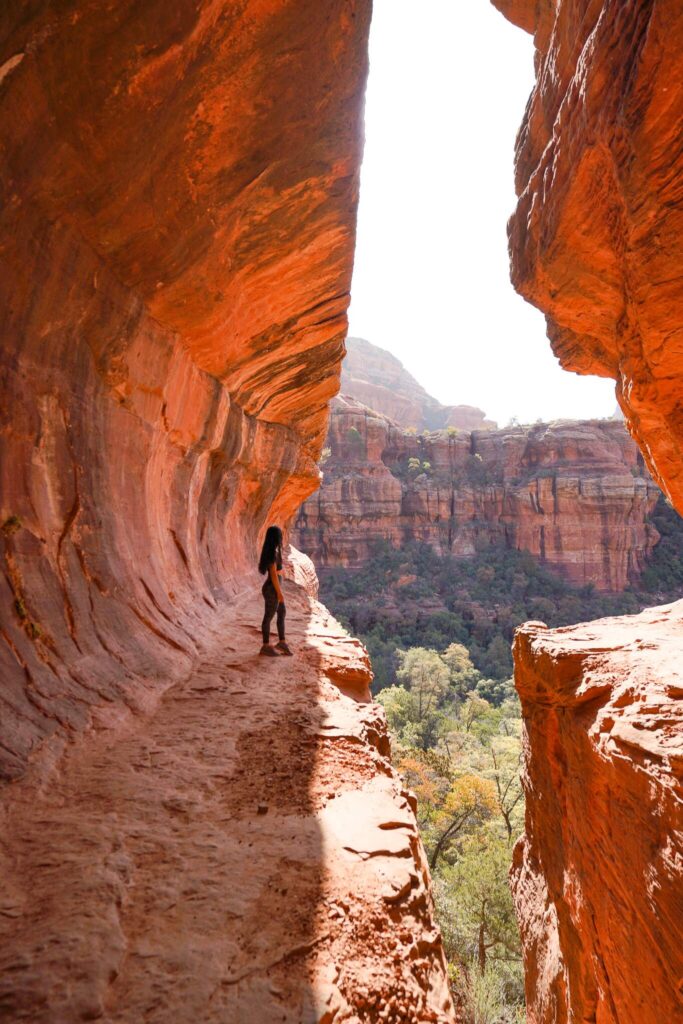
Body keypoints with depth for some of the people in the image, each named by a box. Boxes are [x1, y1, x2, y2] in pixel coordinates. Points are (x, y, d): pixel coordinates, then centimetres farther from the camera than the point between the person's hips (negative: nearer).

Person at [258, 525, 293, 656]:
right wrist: (279, 592, -19)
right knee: (269, 617, 2)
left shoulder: (271, 551, 9)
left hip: (273, 588, 10)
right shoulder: (273, 552, -21)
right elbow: (273, 574, -23)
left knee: (282, 613, 16)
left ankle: (282, 642, 26)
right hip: (272, 589, -10)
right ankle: (266, 646, 14)